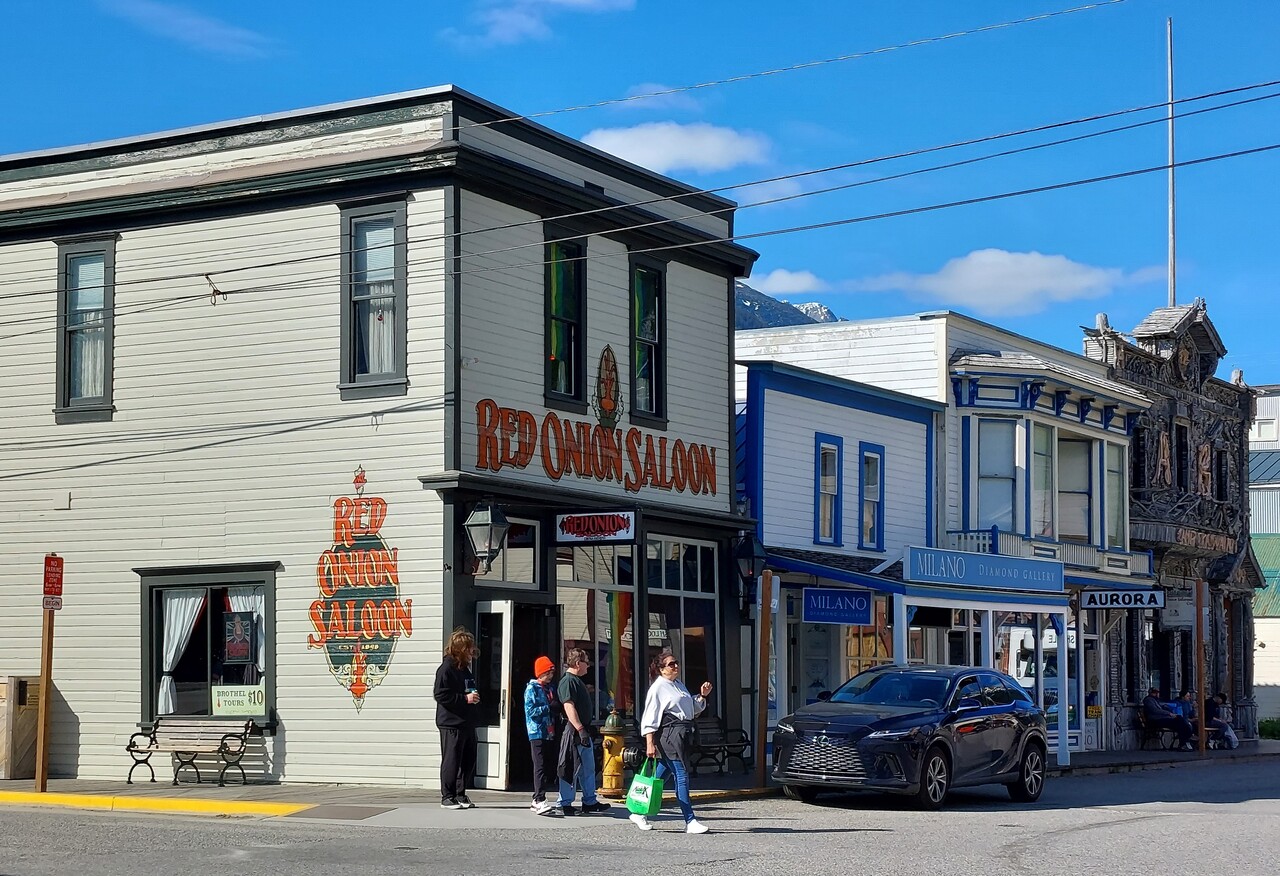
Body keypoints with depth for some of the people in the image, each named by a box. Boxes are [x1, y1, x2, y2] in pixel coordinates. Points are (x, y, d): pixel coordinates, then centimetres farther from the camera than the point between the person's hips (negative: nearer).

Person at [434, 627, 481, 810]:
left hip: (467, 723, 9)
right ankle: (447, 797, 3)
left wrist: (474, 698, 11)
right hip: (451, 723, -9)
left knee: (469, 761, 11)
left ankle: (460, 795, 21)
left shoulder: (465, 669, 17)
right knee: (451, 761, -4)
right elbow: (440, 695, -18)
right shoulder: (446, 669, -11)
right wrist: (465, 699, -18)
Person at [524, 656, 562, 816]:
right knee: (540, 766, -12)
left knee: (549, 766, 6)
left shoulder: (551, 688, 18)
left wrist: (558, 708, 1)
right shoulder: (532, 689, -3)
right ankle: (540, 801, -18)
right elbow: (530, 711, -13)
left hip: (550, 734, 7)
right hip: (538, 733, -7)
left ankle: (537, 799, 14)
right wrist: (549, 708, -18)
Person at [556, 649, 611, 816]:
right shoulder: (567, 681, -14)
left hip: (583, 731, 11)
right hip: (574, 731, -11)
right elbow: (569, 707, -23)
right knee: (570, 769, -4)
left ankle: (589, 802, 21)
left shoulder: (577, 680, 18)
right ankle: (566, 804, 1)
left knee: (589, 768, 14)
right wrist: (580, 730, -27)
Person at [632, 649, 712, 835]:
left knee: (661, 775, 12)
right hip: (668, 734, -9)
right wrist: (650, 743, -16)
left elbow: (693, 709, 30)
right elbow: (650, 718, -10)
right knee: (681, 776, -10)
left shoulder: (679, 685, 20)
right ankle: (690, 822, -9)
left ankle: (640, 813, 23)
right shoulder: (658, 687, -6)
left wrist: (702, 696, 12)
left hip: (683, 734, 9)